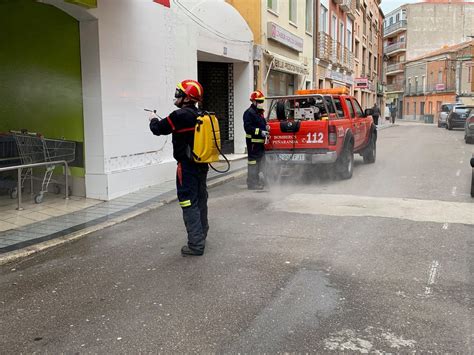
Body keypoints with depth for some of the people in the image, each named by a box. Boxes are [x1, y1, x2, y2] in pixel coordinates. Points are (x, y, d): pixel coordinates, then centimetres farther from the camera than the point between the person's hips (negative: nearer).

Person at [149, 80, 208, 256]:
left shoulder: (180, 115, -18)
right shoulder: (199, 115, 6)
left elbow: (158, 129, -7)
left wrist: (153, 120, 14)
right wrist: (162, 121, 18)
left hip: (187, 167, -8)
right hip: (202, 165, 8)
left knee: (190, 204, -5)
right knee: (200, 200, 18)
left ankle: (196, 245, -4)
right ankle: (201, 235, 33)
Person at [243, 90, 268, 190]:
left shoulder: (260, 112, 19)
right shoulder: (249, 113, -13)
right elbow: (248, 127, -22)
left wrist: (266, 127, 12)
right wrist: (260, 132, -26)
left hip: (260, 141, 10)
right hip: (253, 141, -10)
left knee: (260, 160, 16)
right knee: (253, 160, -8)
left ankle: (257, 180, 28)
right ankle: (251, 183, -4)